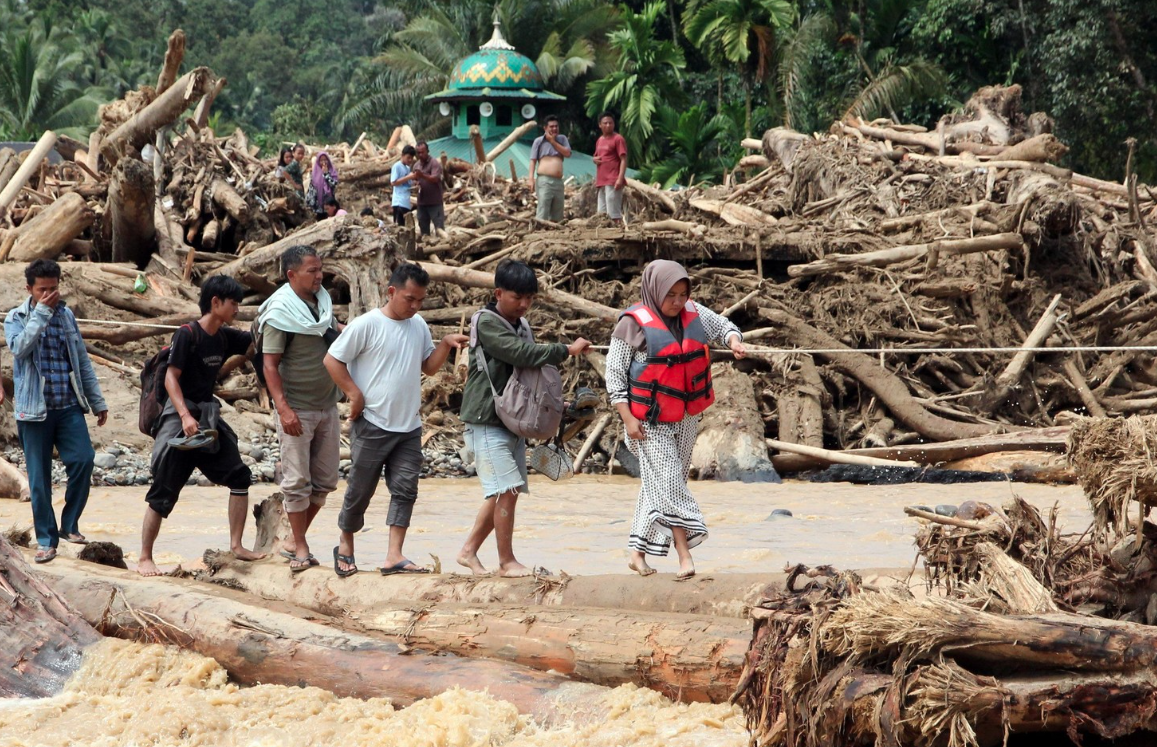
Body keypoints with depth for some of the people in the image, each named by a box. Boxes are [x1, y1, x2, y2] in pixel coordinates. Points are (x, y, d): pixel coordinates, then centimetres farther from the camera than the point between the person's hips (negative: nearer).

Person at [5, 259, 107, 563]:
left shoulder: (66, 315, 11)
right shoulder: (16, 318, 0)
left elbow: (82, 361, 15)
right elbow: (19, 347, -22)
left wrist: (98, 401, 14)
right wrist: (42, 312, -21)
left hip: (69, 407, 3)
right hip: (35, 410, -2)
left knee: (83, 459, -15)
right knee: (39, 478, -1)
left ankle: (69, 525, 2)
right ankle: (46, 540, 10)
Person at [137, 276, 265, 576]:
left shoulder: (225, 337, 7)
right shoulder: (187, 335, -14)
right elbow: (171, 377, -16)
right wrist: (185, 415, -27)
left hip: (209, 415, 8)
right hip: (181, 416, -8)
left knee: (239, 477, 3)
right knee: (164, 491, -6)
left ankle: (236, 546, 11)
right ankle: (144, 559, 1)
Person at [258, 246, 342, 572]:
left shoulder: (322, 301, 7)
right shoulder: (280, 313, -12)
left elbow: (339, 334, 25)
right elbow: (270, 365, -14)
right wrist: (283, 408, -22)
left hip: (327, 407, 7)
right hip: (297, 409, -7)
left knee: (325, 480, 9)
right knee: (298, 481, -2)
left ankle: (295, 541, 20)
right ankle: (300, 547, 7)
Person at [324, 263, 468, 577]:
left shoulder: (419, 326, 9)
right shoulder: (366, 325, -11)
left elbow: (429, 366, 16)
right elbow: (332, 360, -7)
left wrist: (446, 345, -1)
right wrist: (354, 394, -12)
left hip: (409, 427, 5)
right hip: (372, 425, -5)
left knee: (405, 489, -3)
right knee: (360, 490, 4)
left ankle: (394, 557, -5)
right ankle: (345, 547, 23)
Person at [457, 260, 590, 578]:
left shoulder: (521, 326, 15)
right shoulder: (486, 322, -12)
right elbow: (521, 353, -24)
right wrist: (567, 350, -19)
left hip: (513, 421, 8)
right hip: (487, 422, -8)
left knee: (505, 492, 9)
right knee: (507, 490, -10)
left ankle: (469, 551, 21)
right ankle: (507, 561, -2)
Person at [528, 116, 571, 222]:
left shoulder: (562, 139, 15)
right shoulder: (539, 141, 4)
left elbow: (568, 153, 1)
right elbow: (533, 161, 0)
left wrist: (553, 142, -2)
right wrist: (531, 179, -11)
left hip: (558, 181, 5)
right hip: (544, 180, -5)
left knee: (557, 215, 8)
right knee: (543, 212, -12)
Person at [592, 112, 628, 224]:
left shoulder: (618, 139, -5)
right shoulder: (599, 140, 18)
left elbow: (623, 160, -11)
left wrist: (620, 178, -21)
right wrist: (594, 159, 6)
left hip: (613, 182, -9)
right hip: (601, 181, 9)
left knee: (613, 213, -13)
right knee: (602, 213, 8)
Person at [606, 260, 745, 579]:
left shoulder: (693, 314, 3)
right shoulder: (634, 323, -12)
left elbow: (722, 326, 18)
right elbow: (614, 371, -9)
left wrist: (734, 340, -8)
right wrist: (627, 418, -14)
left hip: (686, 418, 6)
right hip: (651, 420, -6)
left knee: (659, 486, 10)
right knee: (668, 481, -13)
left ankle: (638, 551, 18)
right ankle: (684, 555, -16)